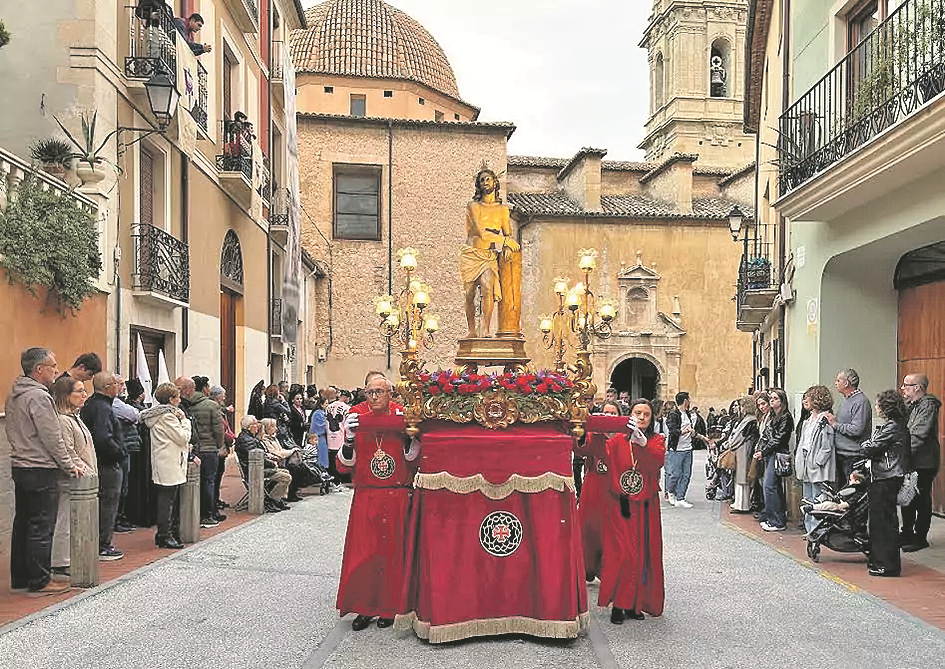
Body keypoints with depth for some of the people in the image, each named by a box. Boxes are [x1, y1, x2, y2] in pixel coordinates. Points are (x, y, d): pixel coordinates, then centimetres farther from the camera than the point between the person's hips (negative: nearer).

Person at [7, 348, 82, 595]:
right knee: (41, 528, -2)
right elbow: (52, 439, -18)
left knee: (22, 525, 15)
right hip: (41, 471, -10)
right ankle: (40, 582, 4)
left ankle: (20, 578, 23)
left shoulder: (13, 395, 12)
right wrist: (70, 466, -9)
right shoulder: (38, 396, -17)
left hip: (19, 467, 10)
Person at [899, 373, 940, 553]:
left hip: (923, 463, -9)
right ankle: (907, 534, 26)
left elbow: (919, 436, -23)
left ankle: (920, 538, 6)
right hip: (910, 462, 9)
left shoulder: (927, 406, -14)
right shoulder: (912, 405, 16)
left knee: (921, 501, -2)